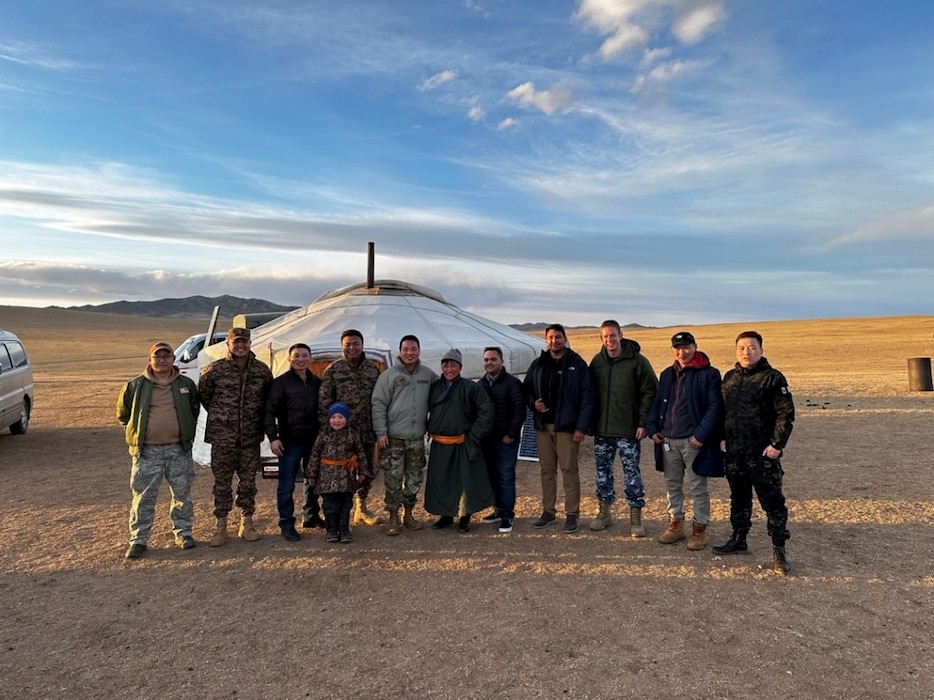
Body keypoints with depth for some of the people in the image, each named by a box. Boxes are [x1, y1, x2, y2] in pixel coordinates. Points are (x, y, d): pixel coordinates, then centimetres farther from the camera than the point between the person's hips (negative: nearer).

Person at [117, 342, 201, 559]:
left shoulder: (186, 385, 6)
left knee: (182, 493, 8)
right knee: (143, 496, 2)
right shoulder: (135, 386, 1)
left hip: (179, 449, 1)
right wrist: (136, 434, 10)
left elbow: (195, 410, 20)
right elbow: (123, 414, 14)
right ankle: (138, 539, 13)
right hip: (147, 450, -1)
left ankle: (183, 532, 23)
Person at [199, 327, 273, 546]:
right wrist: (220, 416, 10)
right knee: (222, 482, 6)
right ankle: (220, 526, 18)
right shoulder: (214, 370, -5)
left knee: (248, 482, 10)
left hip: (251, 437, 2)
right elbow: (203, 396, 7)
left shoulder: (262, 370, 2)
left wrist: (256, 418, 10)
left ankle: (246, 523, 23)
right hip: (222, 437, -2)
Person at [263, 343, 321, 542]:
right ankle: (286, 524, 12)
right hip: (290, 442, -4)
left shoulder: (317, 383, 8)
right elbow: (269, 411, -9)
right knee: (287, 485, 1)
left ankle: (312, 515, 33)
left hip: (313, 440, 5)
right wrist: (273, 437, -16)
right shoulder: (281, 382, -5)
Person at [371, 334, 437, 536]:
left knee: (415, 479, 12)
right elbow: (378, 404, -6)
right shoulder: (389, 375, -5)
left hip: (417, 438, 4)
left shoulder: (428, 375, 5)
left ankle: (408, 513, 28)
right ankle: (393, 517, 15)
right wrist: (381, 432, -13)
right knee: (393, 480, 1)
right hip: (393, 438, -3)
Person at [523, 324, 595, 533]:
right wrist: (533, 403, -6)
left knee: (569, 469, 1)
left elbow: (588, 397, -8)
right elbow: (527, 390, 17)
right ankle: (548, 511, 22)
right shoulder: (537, 364, 8)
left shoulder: (577, 364, -5)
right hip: (543, 425, 5)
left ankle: (572, 514, 12)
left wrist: (582, 427, -13)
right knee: (547, 469, 11)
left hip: (567, 426, -4)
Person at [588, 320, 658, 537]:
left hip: (628, 430, -4)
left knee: (632, 472, 2)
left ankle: (636, 517, 13)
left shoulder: (637, 361, -7)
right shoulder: (597, 361, 7)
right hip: (601, 429, 5)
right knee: (602, 471, 11)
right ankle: (604, 512, 25)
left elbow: (650, 393, -6)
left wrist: (643, 422, -12)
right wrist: (590, 422, 6)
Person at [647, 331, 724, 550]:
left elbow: (715, 407, -12)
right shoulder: (667, 374, 12)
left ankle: (699, 528, 18)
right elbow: (657, 403, 16)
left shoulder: (709, 374, -6)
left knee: (698, 487, 5)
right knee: (672, 485, 15)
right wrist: (653, 428, 3)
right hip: (668, 440, 6)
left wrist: (701, 434, -19)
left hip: (693, 441, -6)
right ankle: (676, 524, 29)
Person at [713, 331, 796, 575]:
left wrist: (777, 445, -16)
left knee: (772, 501, -1)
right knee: (739, 498, 17)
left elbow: (786, 414, -11)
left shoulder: (773, 378, -8)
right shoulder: (730, 378, 10)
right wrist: (723, 438, 10)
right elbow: (722, 411, 18)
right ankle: (738, 539, 29)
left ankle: (779, 551, 8)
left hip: (763, 453, -6)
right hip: (734, 452, 6)